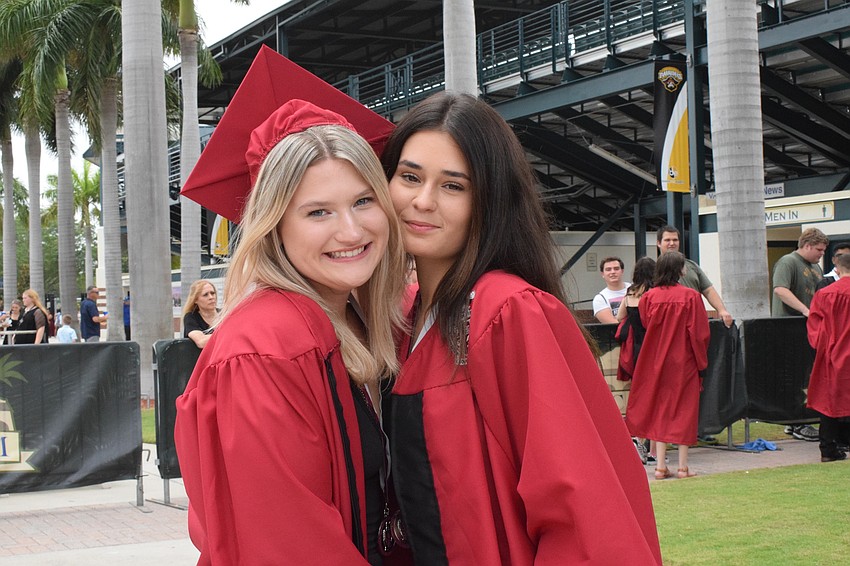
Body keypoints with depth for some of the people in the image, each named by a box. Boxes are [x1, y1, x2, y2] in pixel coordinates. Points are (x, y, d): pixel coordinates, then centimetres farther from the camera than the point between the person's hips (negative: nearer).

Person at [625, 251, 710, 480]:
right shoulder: (691, 297, -10)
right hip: (684, 362, -3)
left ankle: (660, 465, 6)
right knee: (684, 410, 5)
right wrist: (701, 362, 0)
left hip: (656, 362, 3)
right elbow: (699, 333, -9)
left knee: (660, 409, 9)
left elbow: (643, 328, 3)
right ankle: (683, 466, 5)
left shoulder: (649, 296, -3)